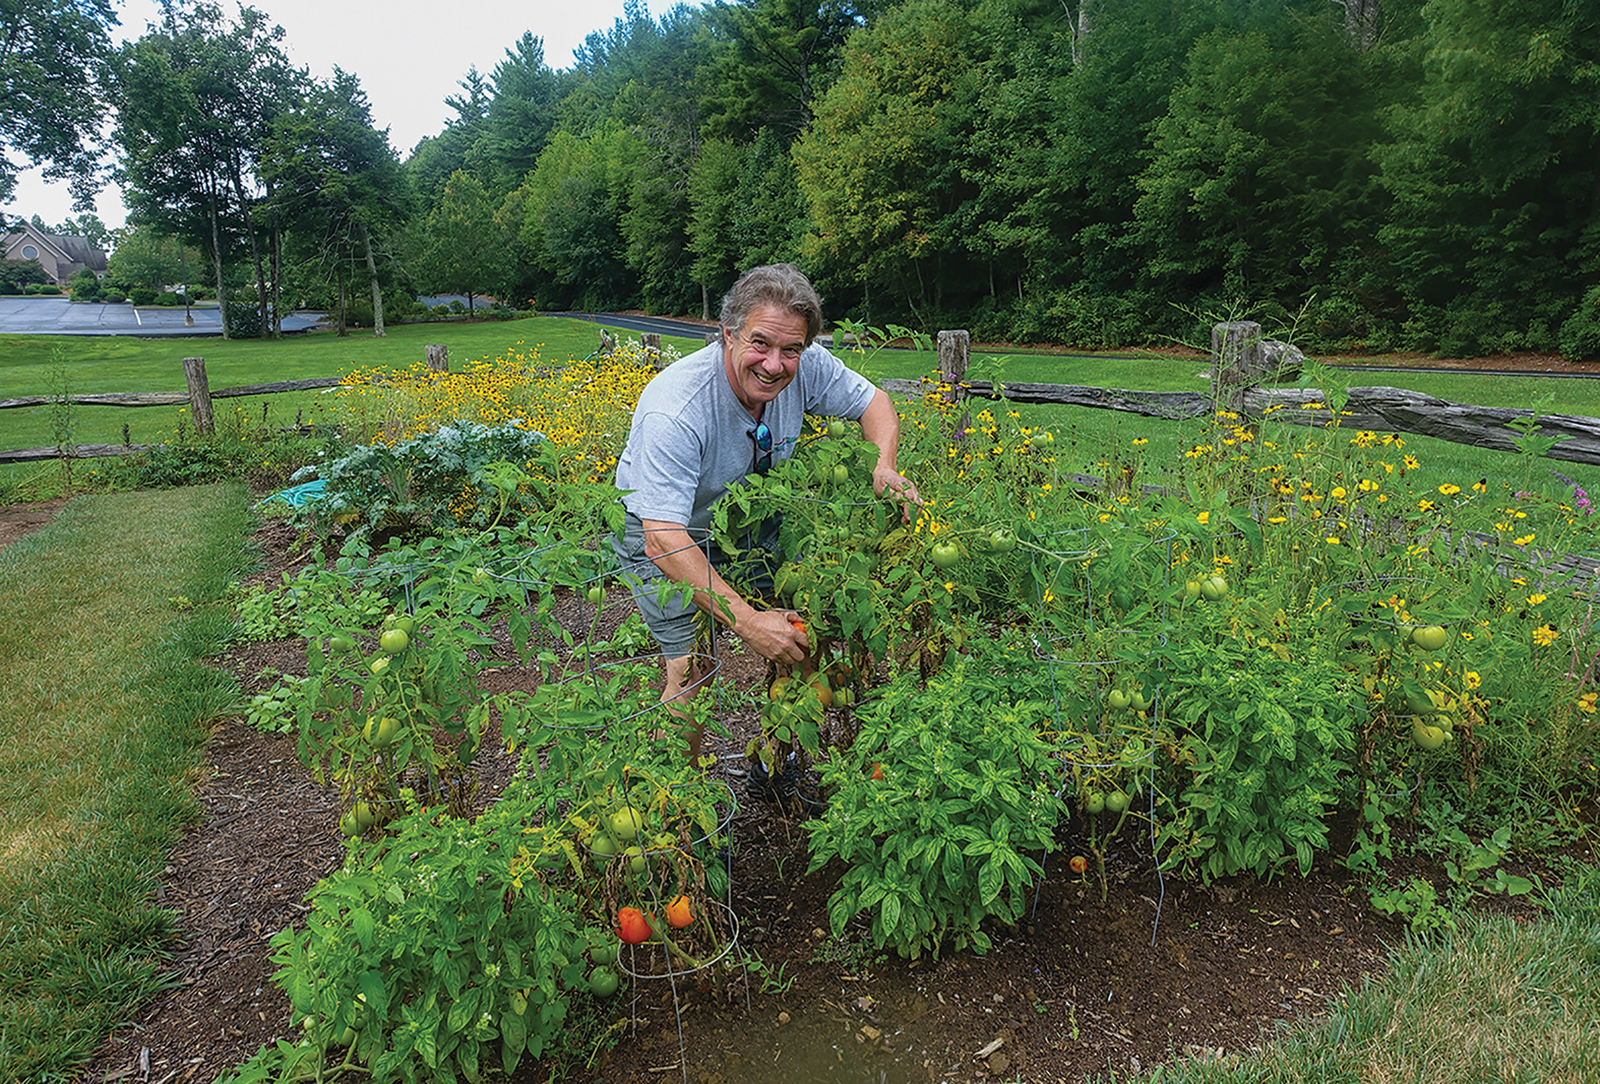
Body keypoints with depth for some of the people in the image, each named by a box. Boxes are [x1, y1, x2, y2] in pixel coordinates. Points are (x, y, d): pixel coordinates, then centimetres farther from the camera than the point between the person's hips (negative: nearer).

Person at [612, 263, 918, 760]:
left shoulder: (806, 369, -22)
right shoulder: (675, 412, -38)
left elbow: (873, 401, -3)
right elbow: (664, 539, -42)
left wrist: (884, 465, -25)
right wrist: (746, 621, -47)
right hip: (663, 530, -5)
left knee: (797, 633, -3)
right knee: (691, 668, -12)